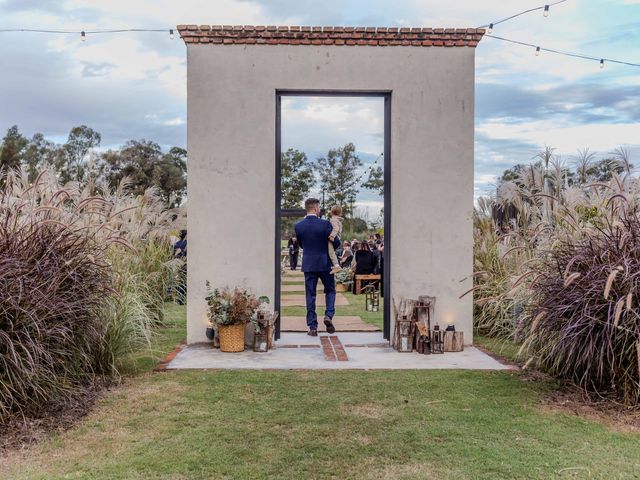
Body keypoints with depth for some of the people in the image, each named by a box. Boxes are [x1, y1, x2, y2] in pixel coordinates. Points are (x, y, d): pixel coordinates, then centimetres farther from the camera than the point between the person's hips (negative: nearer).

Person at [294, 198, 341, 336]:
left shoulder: (298, 226, -3)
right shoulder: (325, 224, -11)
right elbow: (336, 243, -4)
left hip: (308, 264, 2)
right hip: (325, 263, -2)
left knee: (310, 295, 6)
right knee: (330, 290, 17)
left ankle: (312, 327, 5)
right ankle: (329, 315, -3)